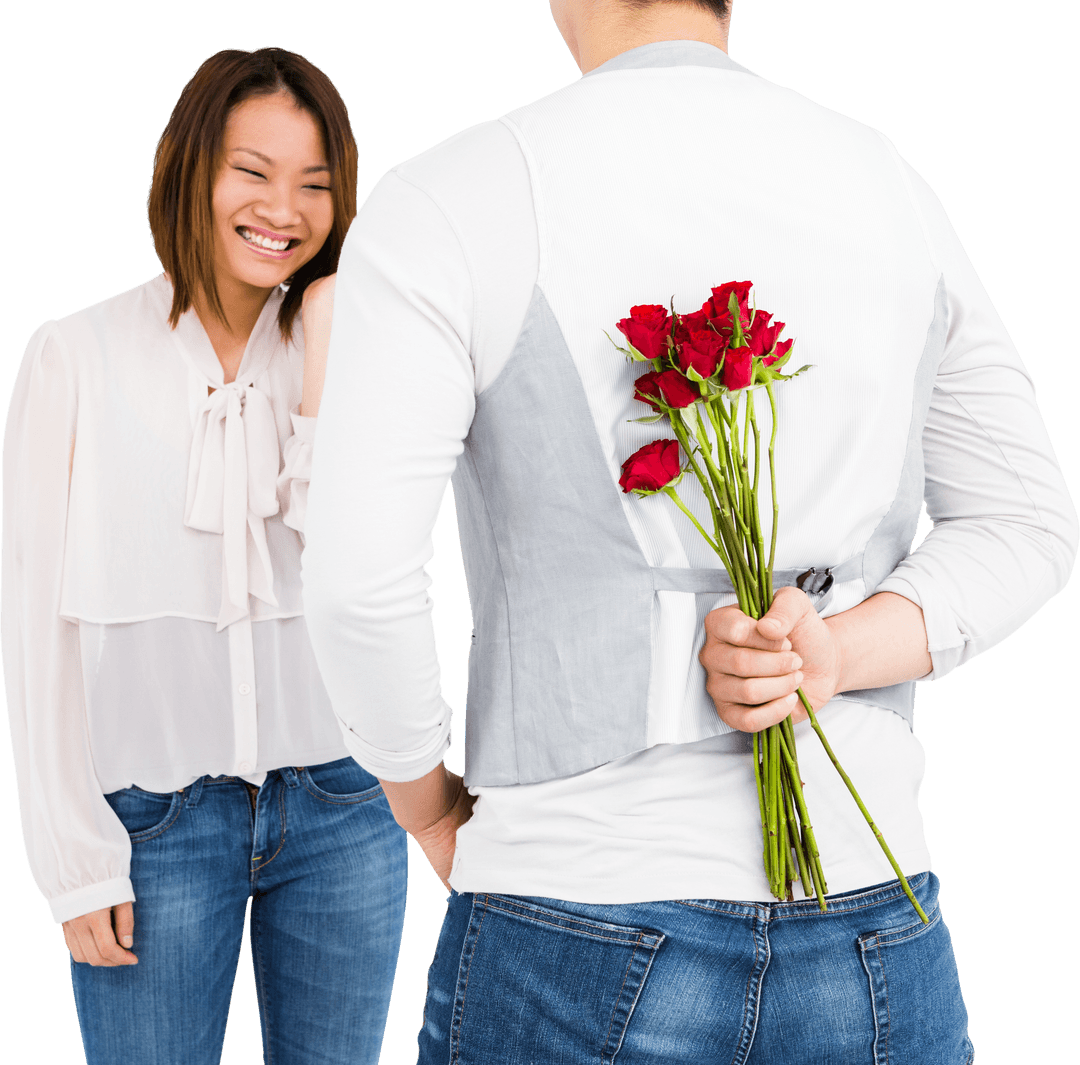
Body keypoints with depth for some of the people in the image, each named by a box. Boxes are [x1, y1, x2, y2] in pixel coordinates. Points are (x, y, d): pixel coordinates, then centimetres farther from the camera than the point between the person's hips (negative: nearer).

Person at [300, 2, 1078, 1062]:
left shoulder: (445, 200, -9)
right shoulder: (891, 187, 7)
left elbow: (358, 580, -16)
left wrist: (427, 808, 1)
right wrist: (835, 657, -5)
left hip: (580, 936, -3)